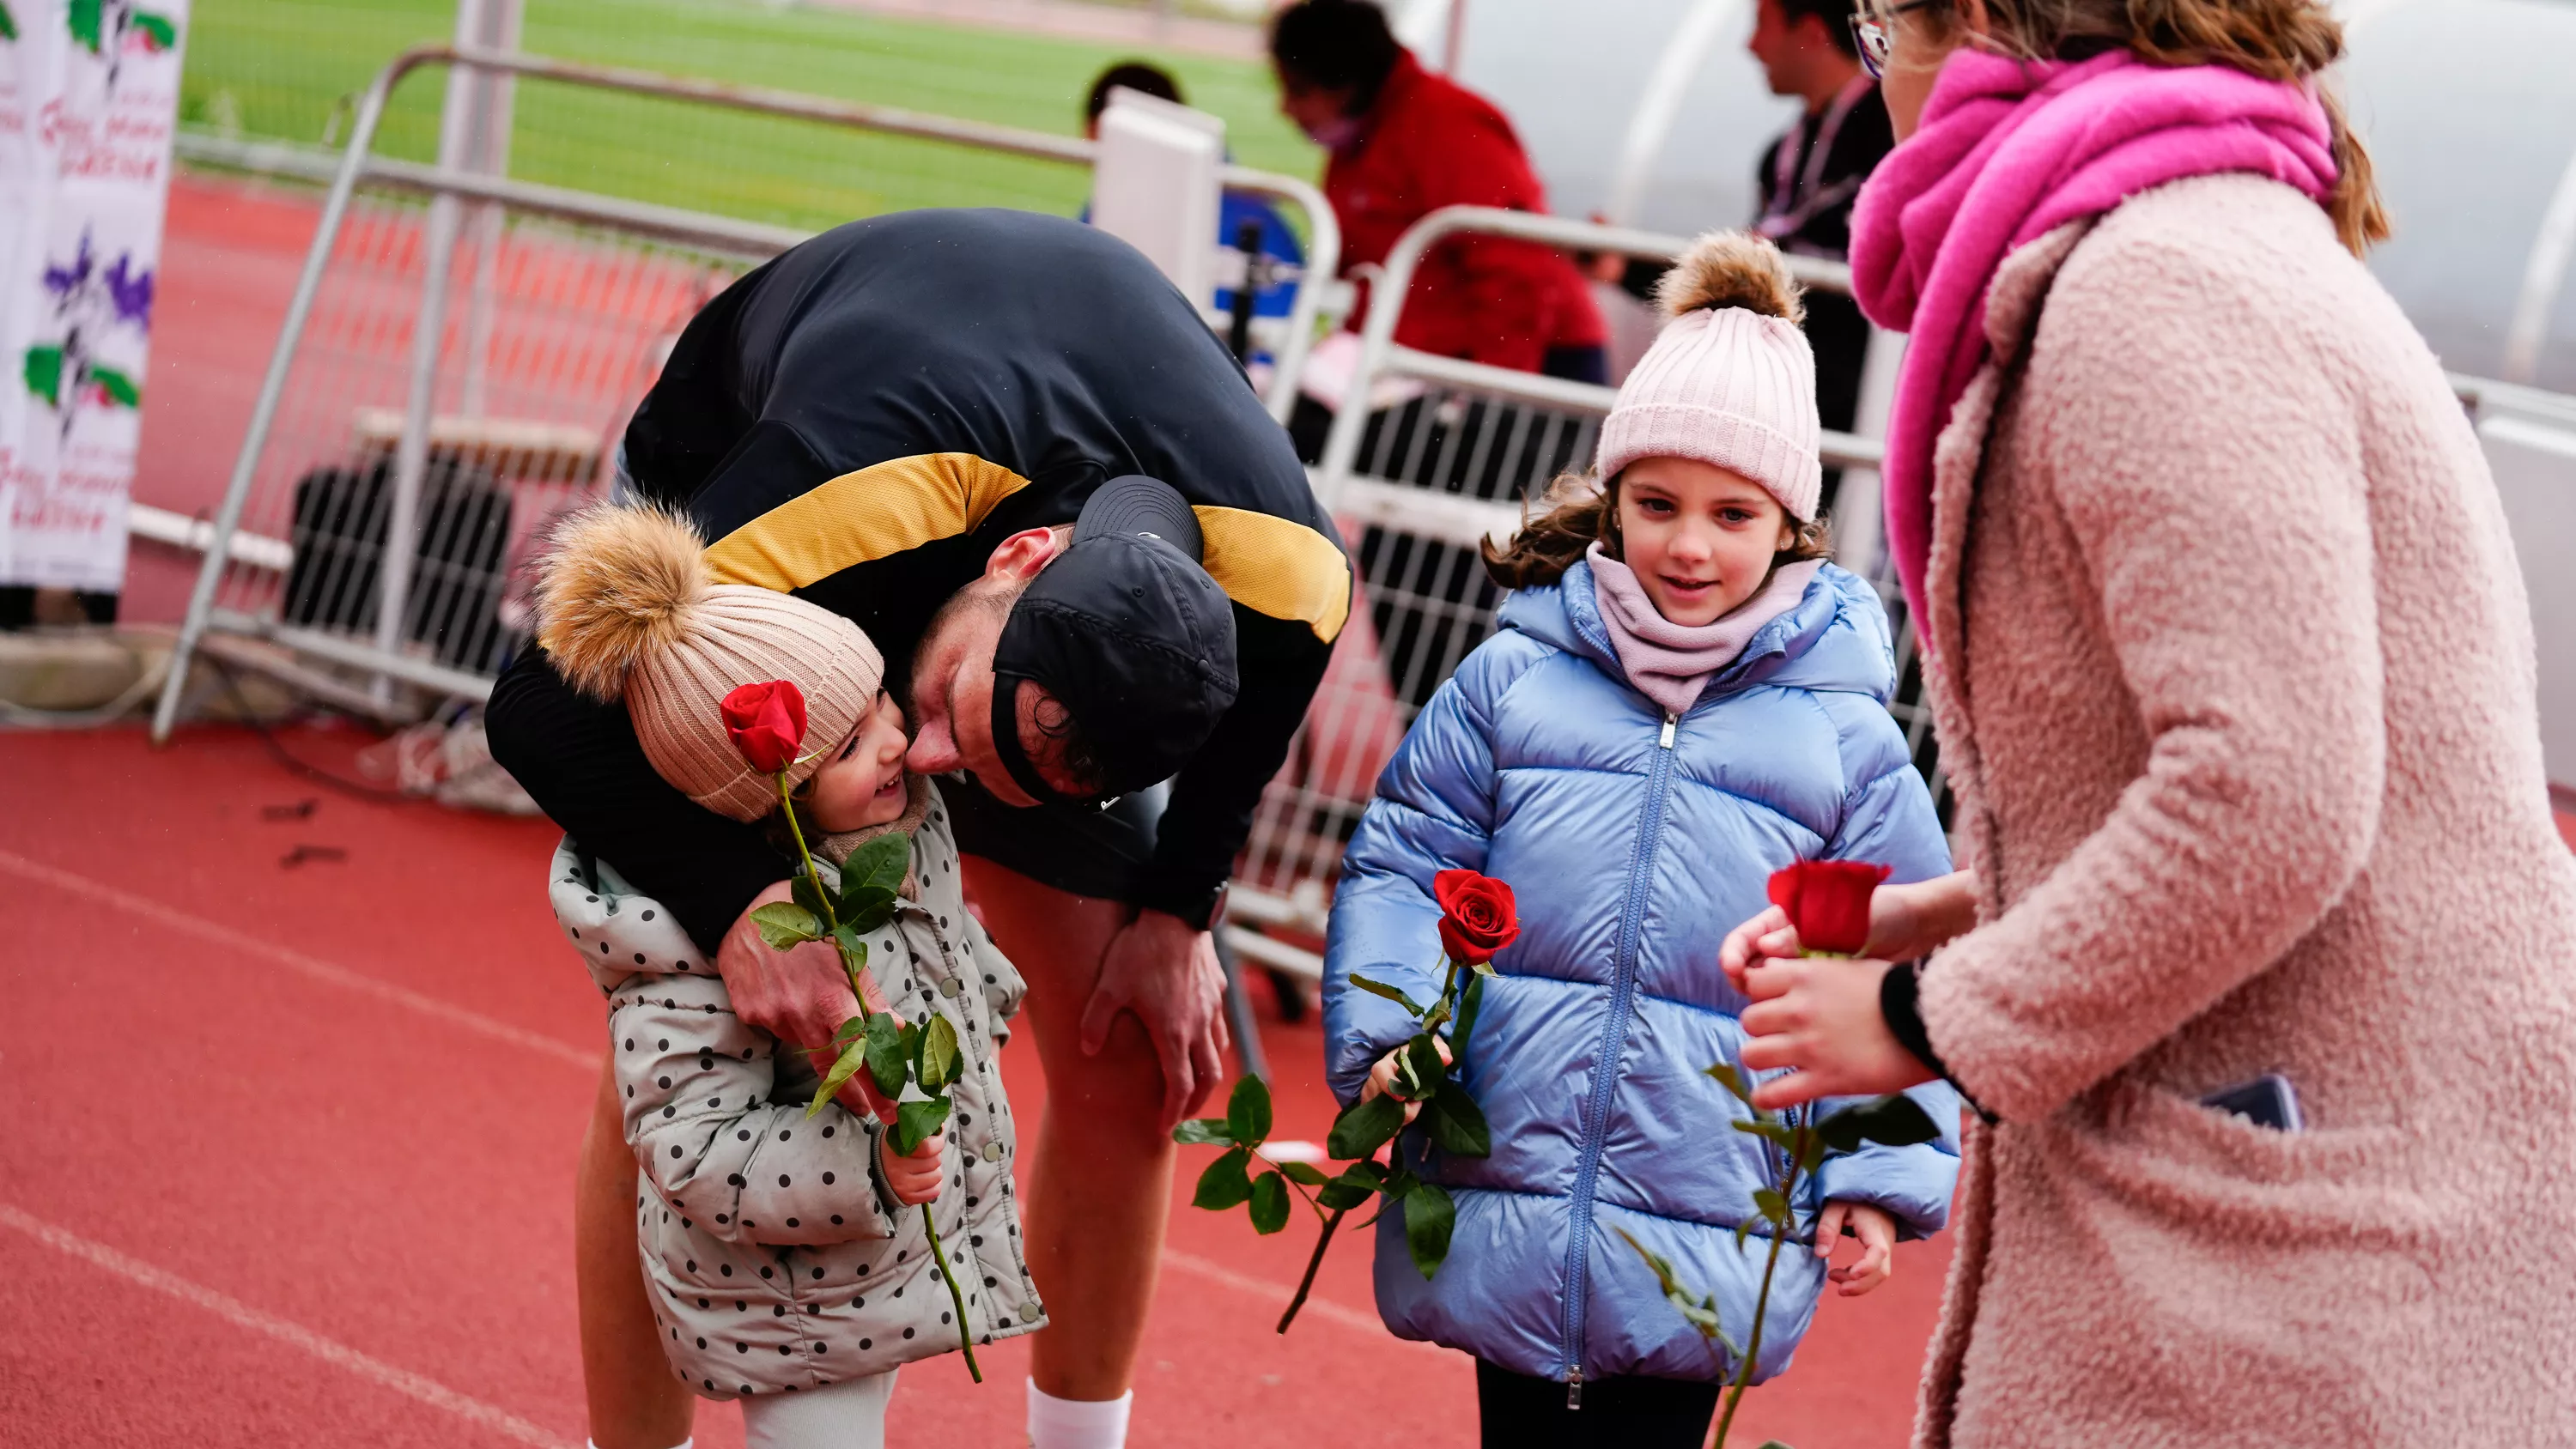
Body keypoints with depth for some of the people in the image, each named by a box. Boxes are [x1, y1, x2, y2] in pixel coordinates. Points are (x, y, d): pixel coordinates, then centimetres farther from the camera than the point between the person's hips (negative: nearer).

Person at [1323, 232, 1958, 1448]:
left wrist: (1880, 1171, 0)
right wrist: (1387, 1027, -6)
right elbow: (1403, 860, 10)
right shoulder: (1511, 678, 6)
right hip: (1503, 1200, 1)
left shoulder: (1844, 737, 5)